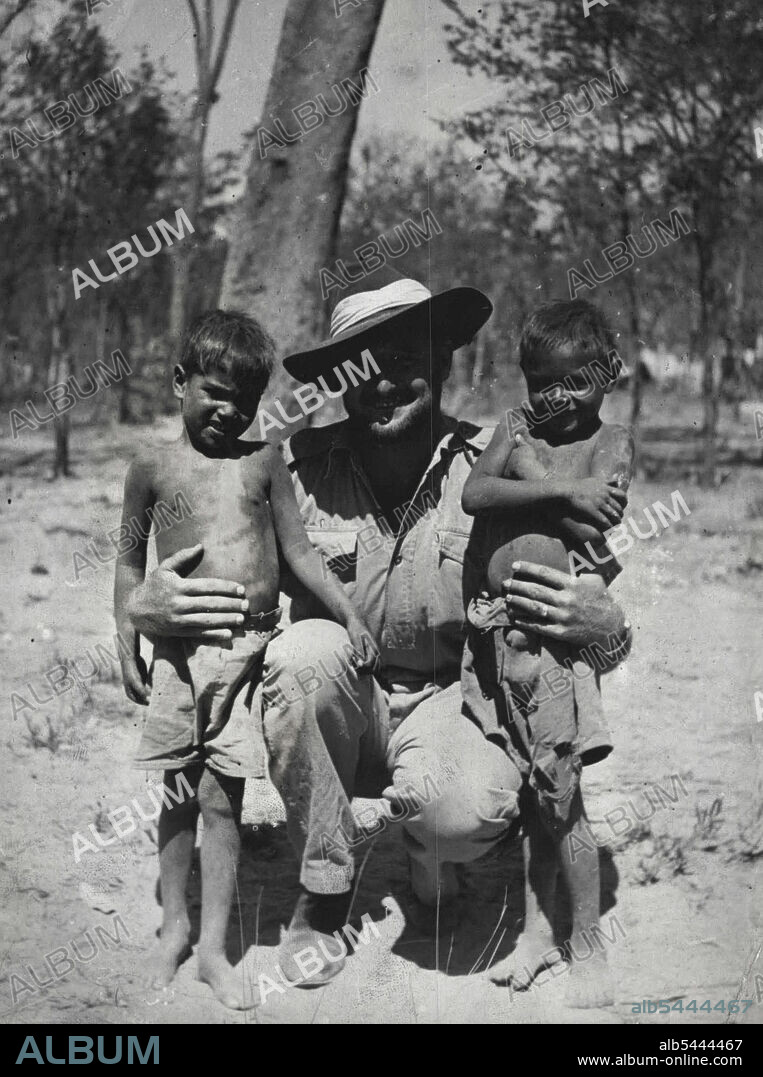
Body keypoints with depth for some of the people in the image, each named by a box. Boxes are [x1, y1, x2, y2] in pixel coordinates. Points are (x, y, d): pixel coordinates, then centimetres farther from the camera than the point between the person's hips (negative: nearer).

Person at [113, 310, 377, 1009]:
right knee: (181, 791, 7)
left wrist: (349, 615, 1)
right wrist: (127, 644, 5)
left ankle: (214, 946, 6)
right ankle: (175, 925, 24)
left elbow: (299, 552, 9)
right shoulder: (153, 469, 6)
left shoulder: (263, 462, 8)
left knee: (221, 795, -1)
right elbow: (131, 564, 12)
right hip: (180, 645, 0)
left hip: (250, 643, 0)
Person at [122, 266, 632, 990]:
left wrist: (604, 625, -25)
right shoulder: (298, 467, -10)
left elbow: (594, 613, -1)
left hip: (445, 704, -1)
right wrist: (145, 607, -25)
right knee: (309, 650, -31)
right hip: (329, 712, 2)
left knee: (472, 806, -33)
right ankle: (323, 890, -7)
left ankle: (429, 861, 9)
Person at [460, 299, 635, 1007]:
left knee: (559, 792, -1)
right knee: (531, 789, 12)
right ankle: (537, 930, 24)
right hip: (496, 627, 4)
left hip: (553, 627, -4)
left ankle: (587, 948, 12)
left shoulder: (611, 443, 2)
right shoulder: (515, 431, 11)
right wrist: (563, 492, -15)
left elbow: (586, 527, -14)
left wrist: (522, 481, -6)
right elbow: (473, 494, -8)